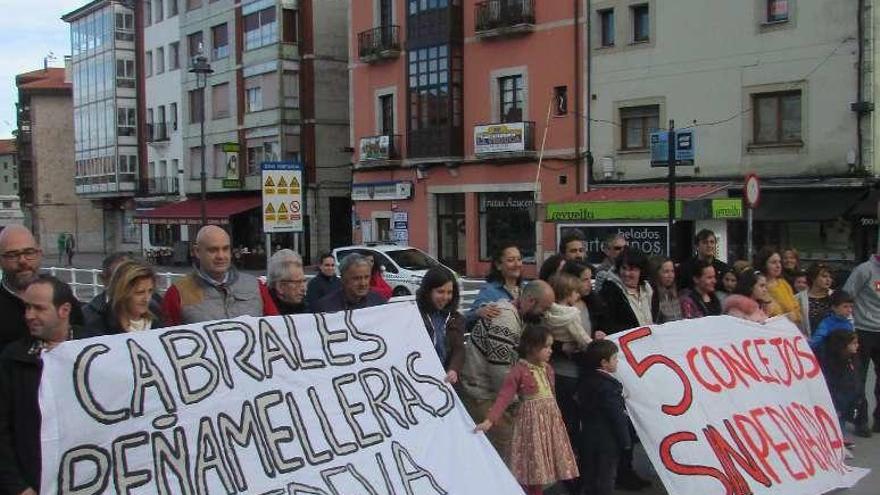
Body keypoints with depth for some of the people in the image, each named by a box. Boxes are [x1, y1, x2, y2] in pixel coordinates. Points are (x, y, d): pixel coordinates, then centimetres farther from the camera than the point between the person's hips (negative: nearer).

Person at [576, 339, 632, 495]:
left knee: (589, 477, 15)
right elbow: (617, 416, -19)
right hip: (607, 441, -8)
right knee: (605, 479, 2)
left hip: (588, 440, 8)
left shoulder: (586, 380, 5)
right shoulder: (608, 386, -20)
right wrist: (625, 441, -11)